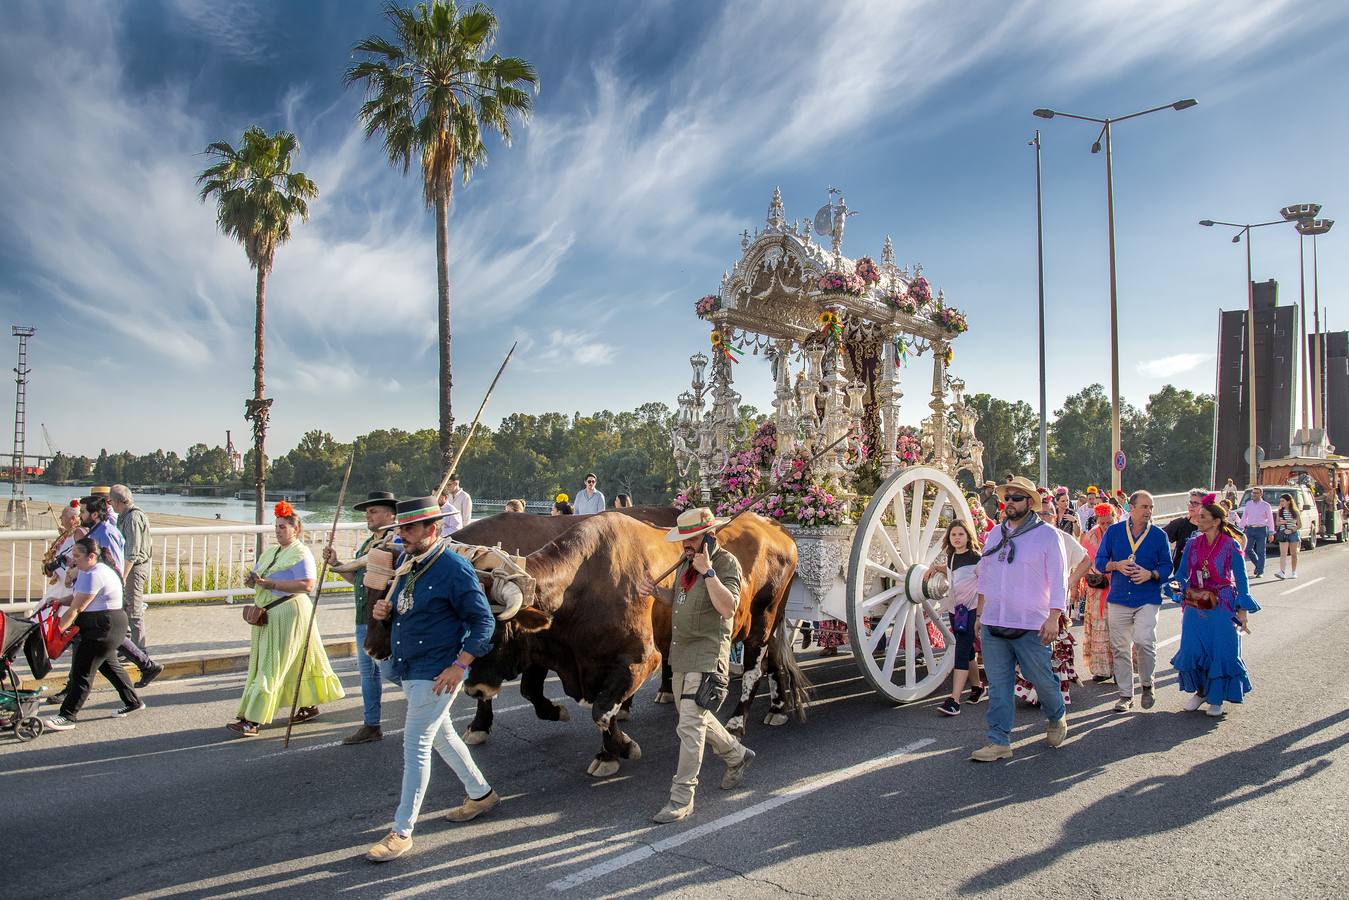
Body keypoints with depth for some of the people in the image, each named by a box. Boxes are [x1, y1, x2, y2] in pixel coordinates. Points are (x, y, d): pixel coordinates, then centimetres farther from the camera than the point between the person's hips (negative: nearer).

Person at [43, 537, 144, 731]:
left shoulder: (93, 576, -22)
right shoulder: (86, 571, 13)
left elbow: (76, 608, -21)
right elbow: (77, 599, 19)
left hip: (104, 628, -11)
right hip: (106, 627, 11)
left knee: (82, 670, -9)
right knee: (109, 665, 20)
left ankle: (67, 716, -6)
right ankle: (133, 702, 31)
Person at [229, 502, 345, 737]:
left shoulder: (301, 553, -10)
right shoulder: (270, 553, 17)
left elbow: (307, 585, -22)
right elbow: (255, 578, 19)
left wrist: (271, 583, -23)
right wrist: (251, 580, -6)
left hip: (288, 612, -9)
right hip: (267, 614, 9)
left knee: (271, 667, -8)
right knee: (295, 663, 14)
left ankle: (253, 720, -8)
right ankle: (309, 705, 26)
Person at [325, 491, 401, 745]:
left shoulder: (397, 541, -11)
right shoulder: (365, 545, 16)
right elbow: (356, 578, 20)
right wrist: (335, 564, 10)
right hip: (363, 619, 9)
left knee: (390, 670, -6)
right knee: (367, 671, 15)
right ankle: (371, 726, 26)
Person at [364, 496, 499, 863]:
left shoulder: (454, 568, -18)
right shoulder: (406, 564, 6)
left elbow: (484, 621, -17)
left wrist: (459, 666, -22)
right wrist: (384, 610, -2)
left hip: (436, 673, -9)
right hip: (409, 669, 9)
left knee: (415, 745, -4)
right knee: (441, 735, 20)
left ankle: (402, 831, 8)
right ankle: (481, 793, 37)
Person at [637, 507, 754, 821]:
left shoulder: (726, 563, -13)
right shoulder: (686, 562, 12)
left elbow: (728, 608, -25)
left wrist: (708, 572, -29)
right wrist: (654, 590, 2)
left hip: (707, 656, -9)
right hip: (681, 654, 9)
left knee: (690, 726, -8)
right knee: (697, 717, 20)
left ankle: (681, 798, 1)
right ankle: (738, 756, 42)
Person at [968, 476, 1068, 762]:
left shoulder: (1047, 534, -3)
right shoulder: (995, 534, 12)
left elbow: (1057, 580, -7)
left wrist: (1053, 618, -14)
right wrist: (980, 614, 16)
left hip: (1031, 625, -4)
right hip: (993, 624, 4)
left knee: (1041, 678, 7)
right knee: (998, 684, 4)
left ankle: (1057, 717, 36)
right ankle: (999, 741, 10)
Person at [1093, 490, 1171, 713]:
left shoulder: (1159, 535, 4)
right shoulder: (1114, 531, 5)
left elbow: (1167, 566, 6)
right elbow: (1100, 561, 8)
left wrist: (1151, 574, -13)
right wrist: (1117, 565, -11)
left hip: (1148, 600, -2)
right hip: (1118, 599, 2)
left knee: (1144, 642, -18)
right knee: (1120, 648, 5)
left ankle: (1147, 685, 9)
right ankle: (1125, 695, 18)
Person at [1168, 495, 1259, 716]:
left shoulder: (1230, 545, -8)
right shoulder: (1193, 543, 2)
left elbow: (1241, 578, -4)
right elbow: (1183, 573, 7)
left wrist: (1242, 609, -6)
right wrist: (1178, 586, -15)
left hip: (1222, 606, -3)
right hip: (1195, 605, 3)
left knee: (1222, 652, 1)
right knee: (1191, 650, 3)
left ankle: (1216, 698, 18)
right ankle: (1199, 691, 23)